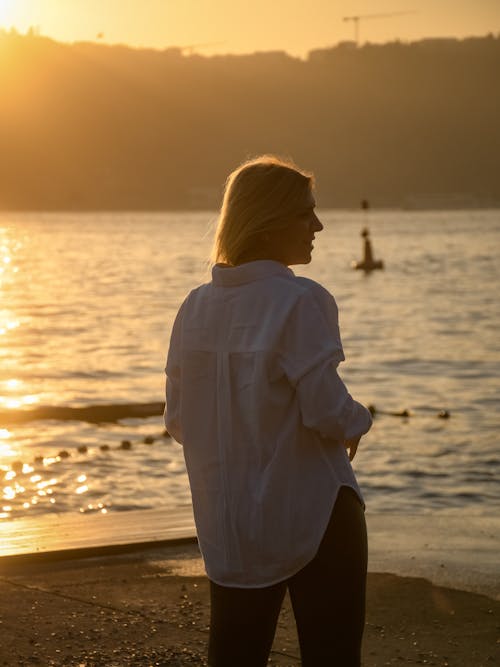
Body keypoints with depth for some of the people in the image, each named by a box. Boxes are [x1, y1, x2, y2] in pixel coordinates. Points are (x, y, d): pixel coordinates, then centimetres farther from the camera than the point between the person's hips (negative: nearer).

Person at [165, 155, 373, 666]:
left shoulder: (196, 307, 4)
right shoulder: (300, 302, -15)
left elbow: (179, 418, 8)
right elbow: (326, 410, -19)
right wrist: (356, 422, 2)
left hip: (226, 524, 6)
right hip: (310, 515, -6)